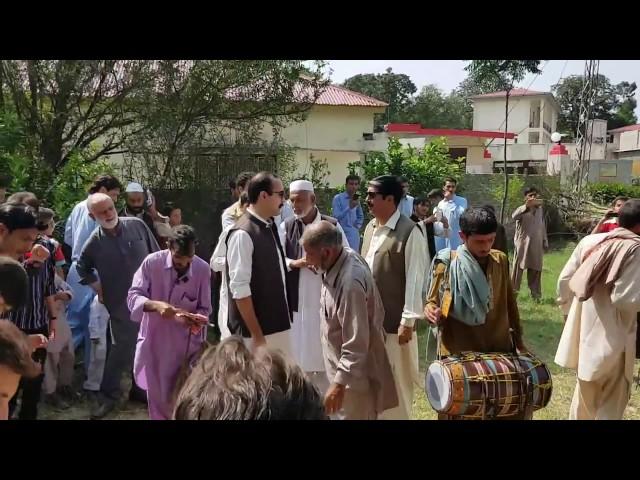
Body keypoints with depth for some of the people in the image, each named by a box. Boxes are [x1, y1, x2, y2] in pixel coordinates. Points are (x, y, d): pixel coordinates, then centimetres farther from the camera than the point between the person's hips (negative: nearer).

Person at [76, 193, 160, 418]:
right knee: (124, 346, -1)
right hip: (121, 302, -2)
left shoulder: (136, 225, -6)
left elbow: (156, 255, 3)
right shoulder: (94, 243, -8)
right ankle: (108, 394, 16)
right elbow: (82, 268, 13)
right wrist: (97, 287, 6)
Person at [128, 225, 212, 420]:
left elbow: (204, 309, -3)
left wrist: (195, 320, -25)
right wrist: (156, 305, -31)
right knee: (157, 396, 16)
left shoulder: (203, 269, -12)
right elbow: (133, 296, -12)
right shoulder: (152, 262, -14)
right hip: (154, 341, 0)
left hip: (186, 343, 0)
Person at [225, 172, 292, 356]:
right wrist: (257, 335, -19)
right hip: (257, 330, -8)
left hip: (279, 325, 8)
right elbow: (240, 289, -21)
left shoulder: (271, 227, 7)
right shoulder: (243, 234, -19)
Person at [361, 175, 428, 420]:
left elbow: (415, 279, -16)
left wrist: (408, 321, -16)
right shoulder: (371, 227, 9)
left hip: (395, 321, -7)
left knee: (396, 382, 7)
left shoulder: (410, 232, -15)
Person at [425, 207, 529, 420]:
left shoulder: (501, 261, 3)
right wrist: (430, 311, -26)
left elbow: (509, 302, 13)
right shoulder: (447, 264, -9)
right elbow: (432, 303, -4)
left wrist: (518, 339, 17)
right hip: (459, 354, -3)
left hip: (499, 350, 3)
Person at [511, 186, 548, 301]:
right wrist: (526, 206, -45)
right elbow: (514, 216, -31)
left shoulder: (540, 210, 11)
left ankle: (535, 293, 20)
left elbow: (542, 227, 16)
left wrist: (545, 242, 13)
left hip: (536, 245, 5)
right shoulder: (522, 210, -7)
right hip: (522, 244, -5)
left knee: (535, 269, 11)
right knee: (518, 268, 1)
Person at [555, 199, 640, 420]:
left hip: (583, 328, 7)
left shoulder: (589, 241, 3)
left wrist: (569, 310, 21)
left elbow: (564, 280, 7)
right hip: (611, 336, -6)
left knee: (585, 390, 26)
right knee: (612, 402, 8)